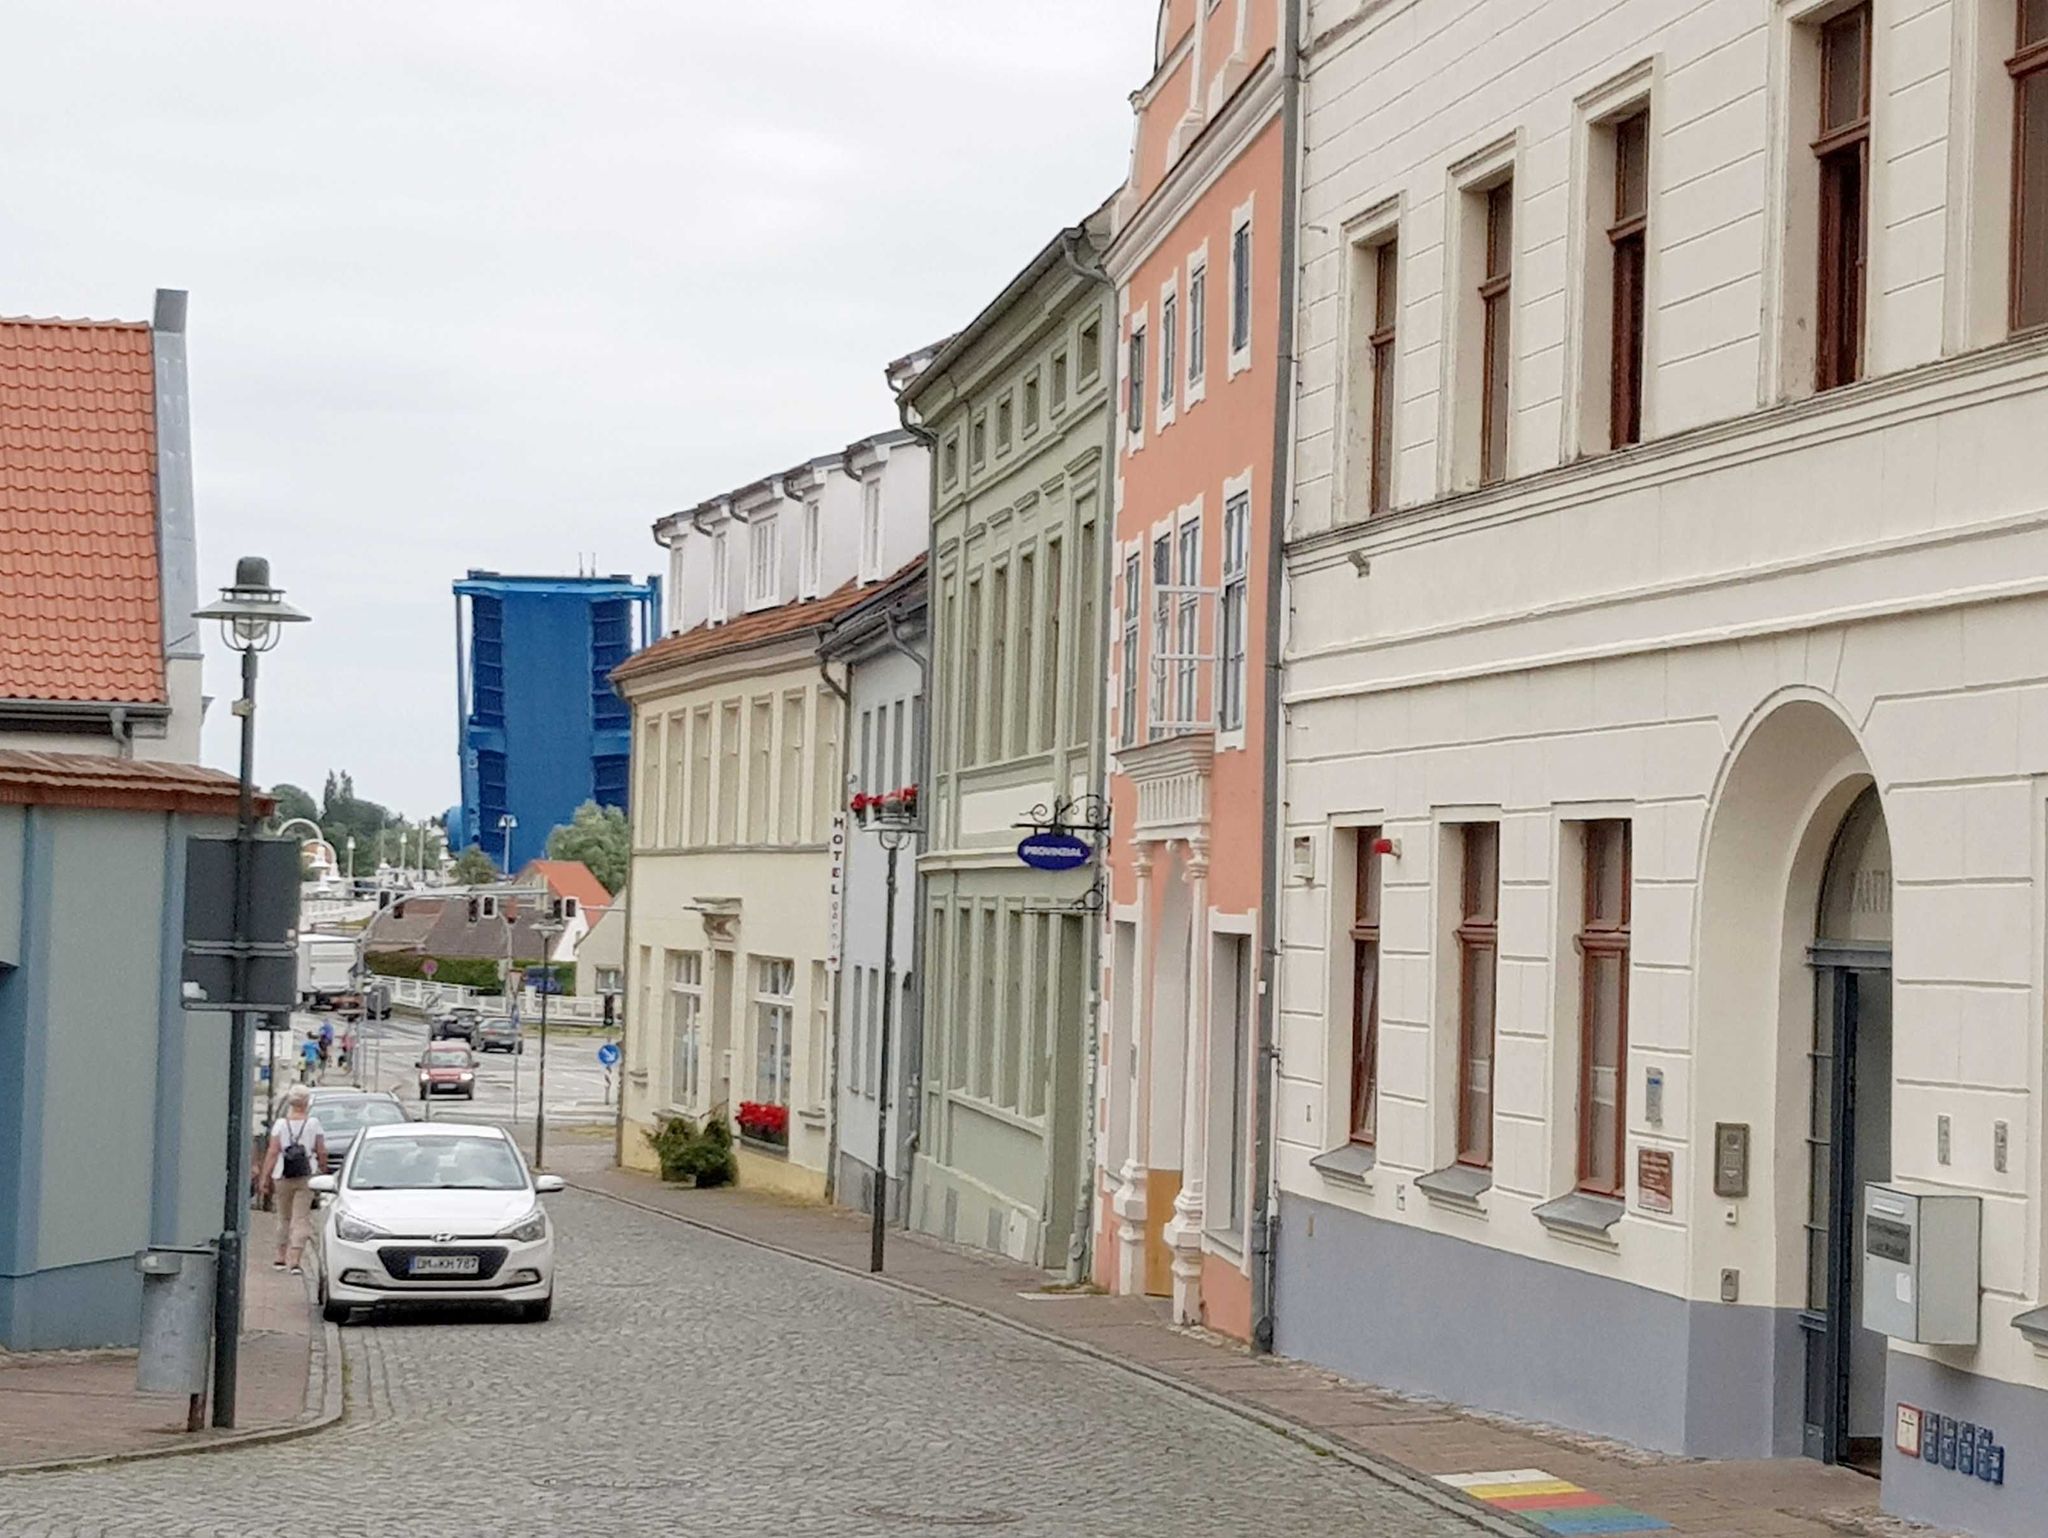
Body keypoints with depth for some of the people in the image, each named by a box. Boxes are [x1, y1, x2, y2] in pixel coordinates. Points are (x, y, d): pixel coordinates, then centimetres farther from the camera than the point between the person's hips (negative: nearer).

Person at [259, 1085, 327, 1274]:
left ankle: (281, 1258, 21)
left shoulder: (280, 1124, -3)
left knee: (284, 1218, 15)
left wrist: (266, 1177, -4)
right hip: (306, 1177, -1)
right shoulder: (313, 1124, -3)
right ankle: (294, 1260, -11)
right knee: (301, 1219, -1)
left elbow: (273, 1153, -7)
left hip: (282, 1177, 1)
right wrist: (323, 1170, 15)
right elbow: (322, 1153, -2)